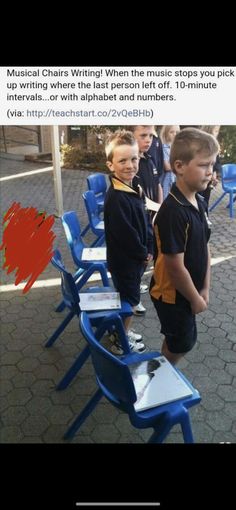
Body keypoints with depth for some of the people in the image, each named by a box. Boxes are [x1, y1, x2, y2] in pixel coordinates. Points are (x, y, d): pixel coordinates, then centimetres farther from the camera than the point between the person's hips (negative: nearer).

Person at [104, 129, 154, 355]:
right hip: (125, 260, -9)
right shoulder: (116, 198, -27)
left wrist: (148, 249, 5)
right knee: (130, 301, 8)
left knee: (129, 298, 23)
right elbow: (125, 234, -26)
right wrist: (144, 254, -13)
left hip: (136, 258, 9)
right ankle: (120, 343, 27)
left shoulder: (132, 188, 3)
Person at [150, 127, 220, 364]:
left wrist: (204, 289, 4)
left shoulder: (200, 203, -2)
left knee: (179, 340, 24)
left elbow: (204, 248, 4)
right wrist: (195, 299, -14)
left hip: (189, 290, 8)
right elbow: (176, 267, -27)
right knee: (181, 343, 13)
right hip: (172, 294, -8)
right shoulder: (173, 212, -30)